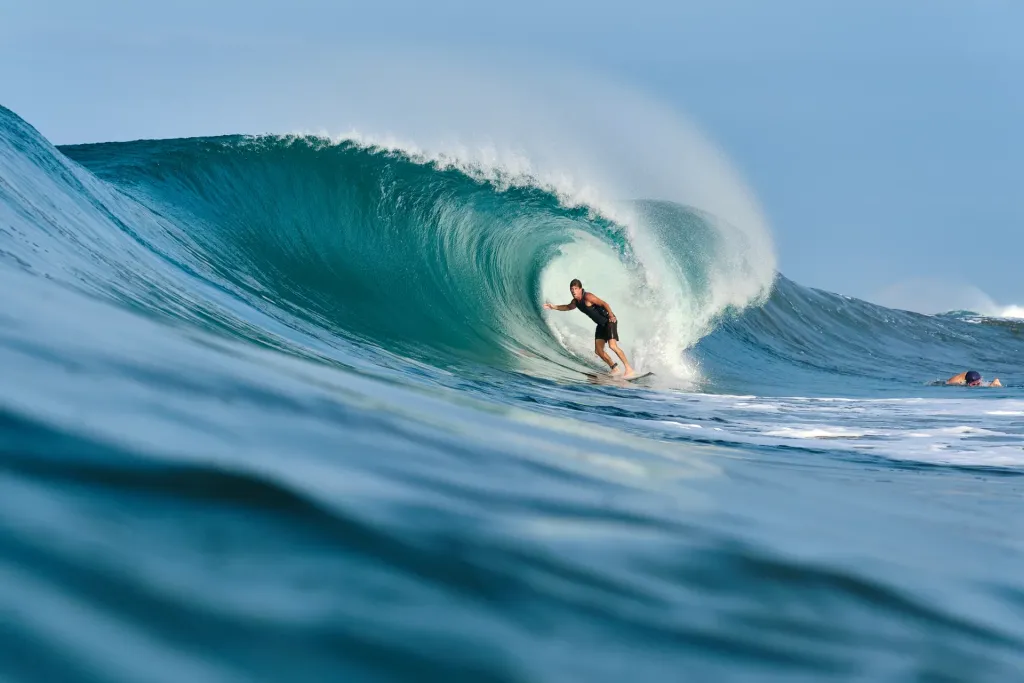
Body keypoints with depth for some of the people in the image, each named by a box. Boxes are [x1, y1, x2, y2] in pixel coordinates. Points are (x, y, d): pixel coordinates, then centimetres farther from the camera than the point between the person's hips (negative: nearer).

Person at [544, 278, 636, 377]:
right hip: (601, 324, 9)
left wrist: (611, 315, -37)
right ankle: (614, 368, 16)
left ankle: (629, 369, -20)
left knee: (612, 345, -23)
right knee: (598, 351, 1)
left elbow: (604, 304, -26)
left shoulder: (587, 297, -20)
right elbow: (568, 307, 28)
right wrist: (554, 307, 20)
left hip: (609, 321, -9)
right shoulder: (575, 302, 6)